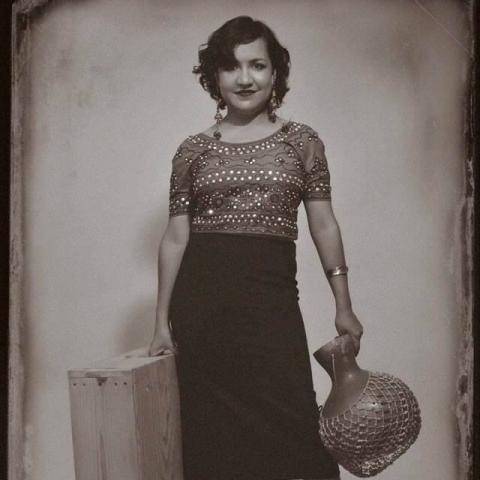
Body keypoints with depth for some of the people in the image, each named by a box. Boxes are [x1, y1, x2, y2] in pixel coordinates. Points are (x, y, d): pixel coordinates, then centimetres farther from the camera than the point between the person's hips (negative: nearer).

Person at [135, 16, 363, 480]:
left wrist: (343, 306, 6)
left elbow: (323, 226, 9)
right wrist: (162, 322, 5)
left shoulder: (302, 142, 7)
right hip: (201, 298, 1)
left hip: (272, 297, -1)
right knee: (213, 435, 4)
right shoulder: (193, 150, 7)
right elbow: (175, 237, 7)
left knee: (288, 430, -7)